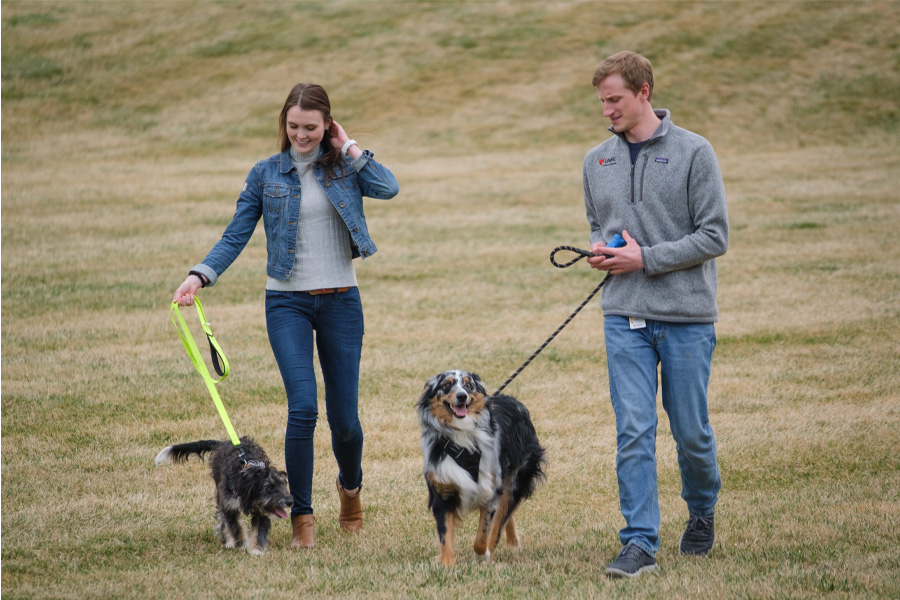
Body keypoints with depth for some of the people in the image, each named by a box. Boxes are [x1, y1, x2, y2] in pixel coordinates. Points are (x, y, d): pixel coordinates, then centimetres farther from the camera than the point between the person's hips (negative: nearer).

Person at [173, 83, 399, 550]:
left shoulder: (345, 167, 5)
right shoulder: (266, 174, 4)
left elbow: (388, 188, -15)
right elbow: (236, 236, 0)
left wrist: (348, 148, -6)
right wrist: (200, 275, -15)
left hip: (341, 301, 1)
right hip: (288, 302, -1)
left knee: (344, 417, 3)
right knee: (302, 407, -17)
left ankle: (350, 485, 35)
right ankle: (301, 517, -6)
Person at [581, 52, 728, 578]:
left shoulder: (693, 153, -5)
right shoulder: (597, 161, 10)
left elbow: (715, 236, -7)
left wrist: (645, 258, -13)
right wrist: (599, 250, 1)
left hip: (687, 316, -3)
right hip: (625, 317, 3)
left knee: (692, 431, 7)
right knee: (634, 432, -5)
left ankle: (702, 511, 33)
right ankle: (640, 542, -3)